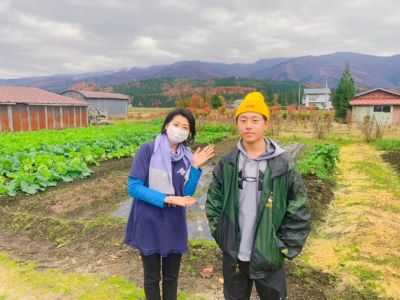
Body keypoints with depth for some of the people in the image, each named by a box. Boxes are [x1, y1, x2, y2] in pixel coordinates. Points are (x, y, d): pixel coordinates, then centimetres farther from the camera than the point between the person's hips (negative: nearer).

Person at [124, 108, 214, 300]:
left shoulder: (187, 158, -1)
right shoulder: (148, 150, -14)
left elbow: (186, 195, -2)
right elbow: (133, 187, -17)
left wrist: (196, 168, -13)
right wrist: (167, 199, -22)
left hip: (174, 226, 4)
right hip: (149, 225, -3)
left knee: (171, 277, 20)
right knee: (152, 278, 16)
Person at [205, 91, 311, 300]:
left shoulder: (284, 165, -12)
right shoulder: (227, 163, -4)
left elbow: (299, 213, -8)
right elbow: (213, 202, 4)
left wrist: (284, 248, -8)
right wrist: (220, 233, -1)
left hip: (268, 257, -2)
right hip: (233, 256, 2)